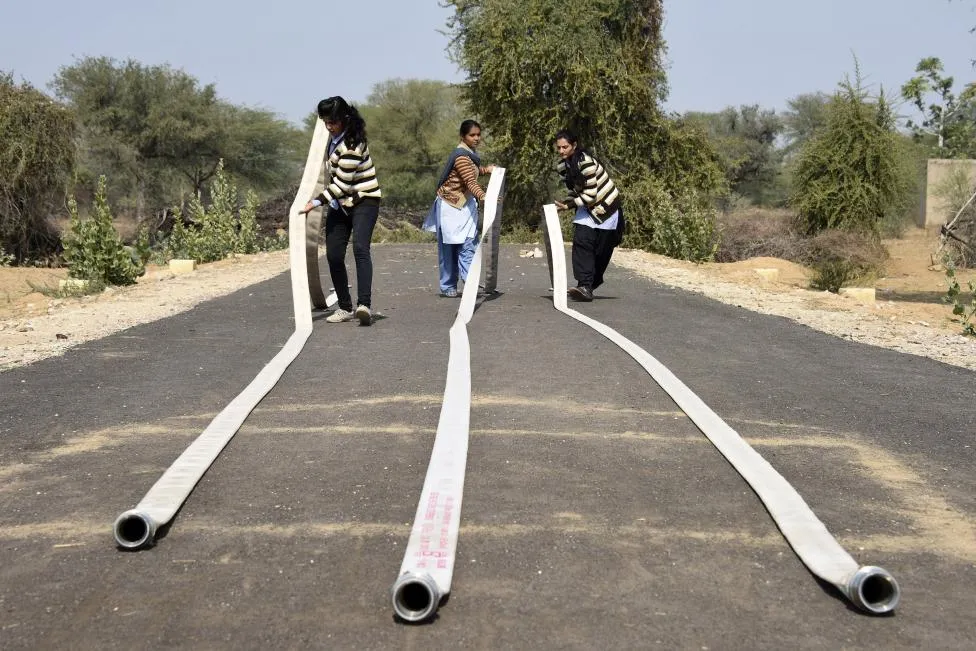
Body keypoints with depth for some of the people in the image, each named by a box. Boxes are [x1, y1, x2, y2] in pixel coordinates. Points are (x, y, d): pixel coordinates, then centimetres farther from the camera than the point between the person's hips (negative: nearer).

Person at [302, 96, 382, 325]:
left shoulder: (352, 145, -23)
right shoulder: (335, 135, 4)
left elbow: (342, 183, -22)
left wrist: (317, 202, -20)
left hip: (363, 201, -8)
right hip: (339, 203, 8)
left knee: (360, 248, -27)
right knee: (334, 255, 0)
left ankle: (365, 305, -38)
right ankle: (345, 308, 11)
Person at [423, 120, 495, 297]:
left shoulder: (470, 154, 9)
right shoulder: (461, 156, -21)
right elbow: (470, 181, -32)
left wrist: (485, 169, 11)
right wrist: (482, 196, -47)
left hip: (465, 206, 8)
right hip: (450, 207, -8)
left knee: (468, 245, -3)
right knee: (449, 248, 2)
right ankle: (448, 286, 9)